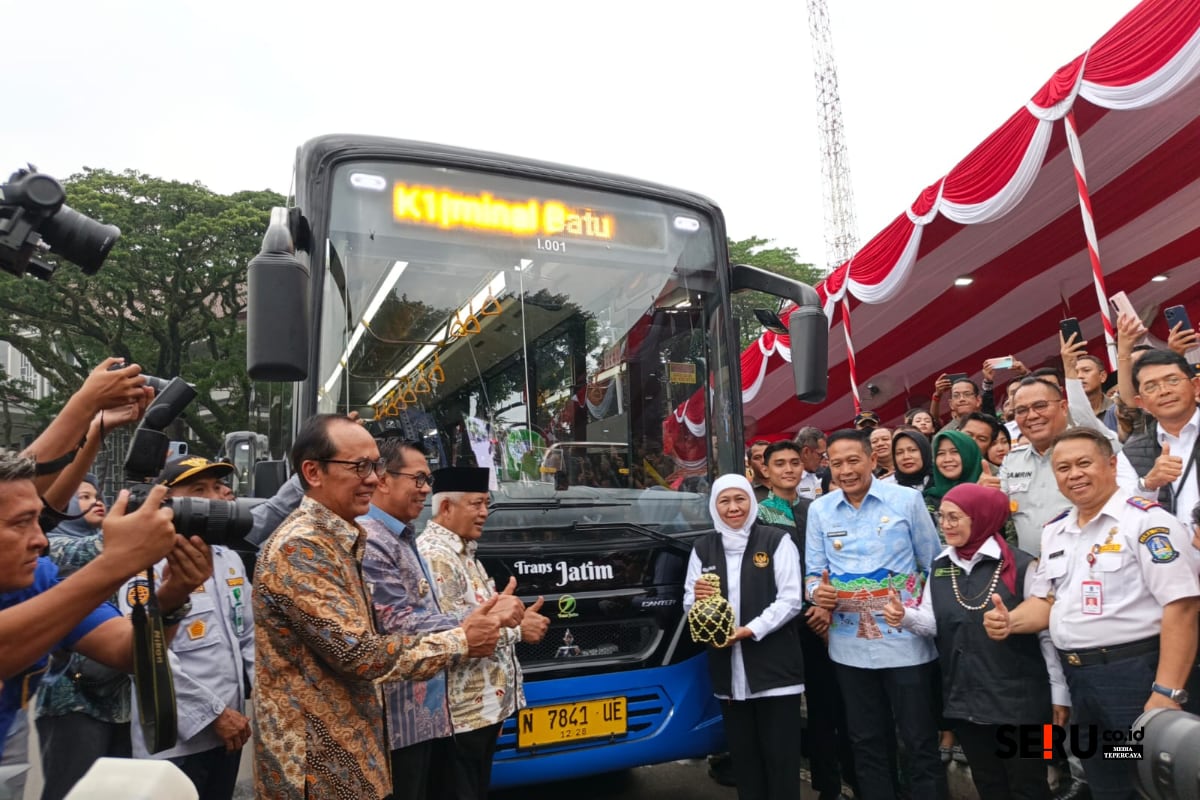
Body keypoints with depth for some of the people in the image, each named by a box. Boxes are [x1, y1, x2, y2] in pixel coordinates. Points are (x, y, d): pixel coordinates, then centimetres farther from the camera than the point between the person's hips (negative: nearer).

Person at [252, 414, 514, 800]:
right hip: (319, 766, -9)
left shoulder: (337, 541, 9)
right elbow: (356, 652, -25)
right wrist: (460, 642, -16)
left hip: (342, 750, 9)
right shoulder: (300, 548, -22)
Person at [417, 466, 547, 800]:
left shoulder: (463, 553, 12)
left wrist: (517, 621, 7)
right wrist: (513, 627, -17)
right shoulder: (434, 556, -20)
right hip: (461, 713, -10)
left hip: (485, 706, 10)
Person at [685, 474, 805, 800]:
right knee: (743, 754, 12)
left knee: (779, 754, 3)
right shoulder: (703, 548, 9)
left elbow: (791, 600, -8)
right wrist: (698, 598, -13)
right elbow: (689, 604, 11)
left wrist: (748, 630, -17)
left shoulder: (777, 541, -2)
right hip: (728, 670, 4)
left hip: (774, 665, -3)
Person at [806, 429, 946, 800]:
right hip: (850, 645, 3)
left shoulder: (907, 500, -4)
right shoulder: (819, 509, 2)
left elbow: (933, 564, 2)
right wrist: (817, 592, -14)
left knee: (921, 741, 8)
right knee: (866, 741, 16)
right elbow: (814, 571, 7)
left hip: (905, 641, -2)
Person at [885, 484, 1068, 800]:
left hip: (1019, 699, -5)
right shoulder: (940, 567, 5)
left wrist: (1059, 692, -6)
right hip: (964, 700, 5)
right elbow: (933, 623, 6)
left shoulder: (1021, 566, -11)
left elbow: (1047, 631, -8)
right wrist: (905, 616, -15)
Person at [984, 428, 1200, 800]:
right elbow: (1046, 600, 15)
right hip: (1078, 678, 7)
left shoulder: (1146, 519, -12)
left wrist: (1167, 693, -23)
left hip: (1135, 673, -7)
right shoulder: (1055, 530, 11)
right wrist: (1010, 621, -6)